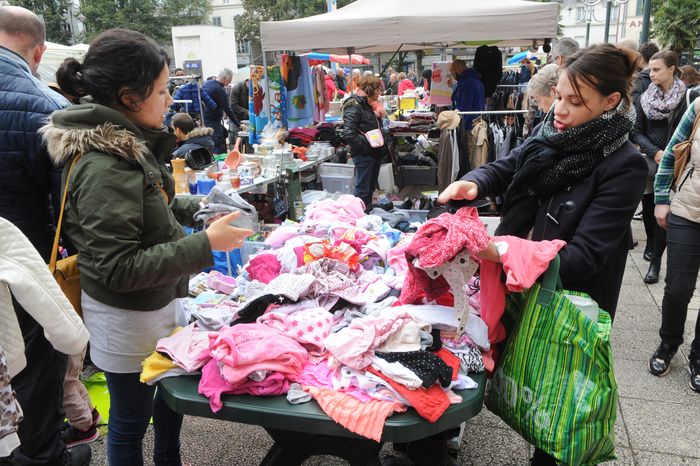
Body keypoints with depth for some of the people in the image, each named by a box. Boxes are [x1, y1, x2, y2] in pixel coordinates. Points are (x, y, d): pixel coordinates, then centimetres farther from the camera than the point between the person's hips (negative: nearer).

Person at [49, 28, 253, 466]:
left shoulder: (129, 145, 1)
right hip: (126, 318, -9)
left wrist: (195, 207, 4)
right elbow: (119, 269, -28)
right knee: (131, 421, 13)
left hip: (158, 302, 10)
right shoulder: (105, 168, -28)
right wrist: (205, 245, -28)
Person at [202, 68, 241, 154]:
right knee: (218, 149, -8)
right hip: (213, 122, -9)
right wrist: (239, 125, -13)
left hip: (203, 119, 9)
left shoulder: (206, 83, 10)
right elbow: (227, 110, -18)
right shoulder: (219, 90, -17)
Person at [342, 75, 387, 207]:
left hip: (375, 153, 10)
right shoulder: (354, 107, -16)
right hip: (363, 155, -10)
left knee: (371, 188, 17)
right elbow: (348, 134, -25)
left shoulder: (368, 105, 15)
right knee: (362, 190, -4)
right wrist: (365, 146, -21)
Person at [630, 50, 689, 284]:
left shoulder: (686, 98, -7)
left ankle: (655, 261, 3)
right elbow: (637, 132, 2)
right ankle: (651, 244, 37)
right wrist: (655, 152, -12)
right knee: (648, 206, 13)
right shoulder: (645, 98, 3)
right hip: (649, 160, 3)